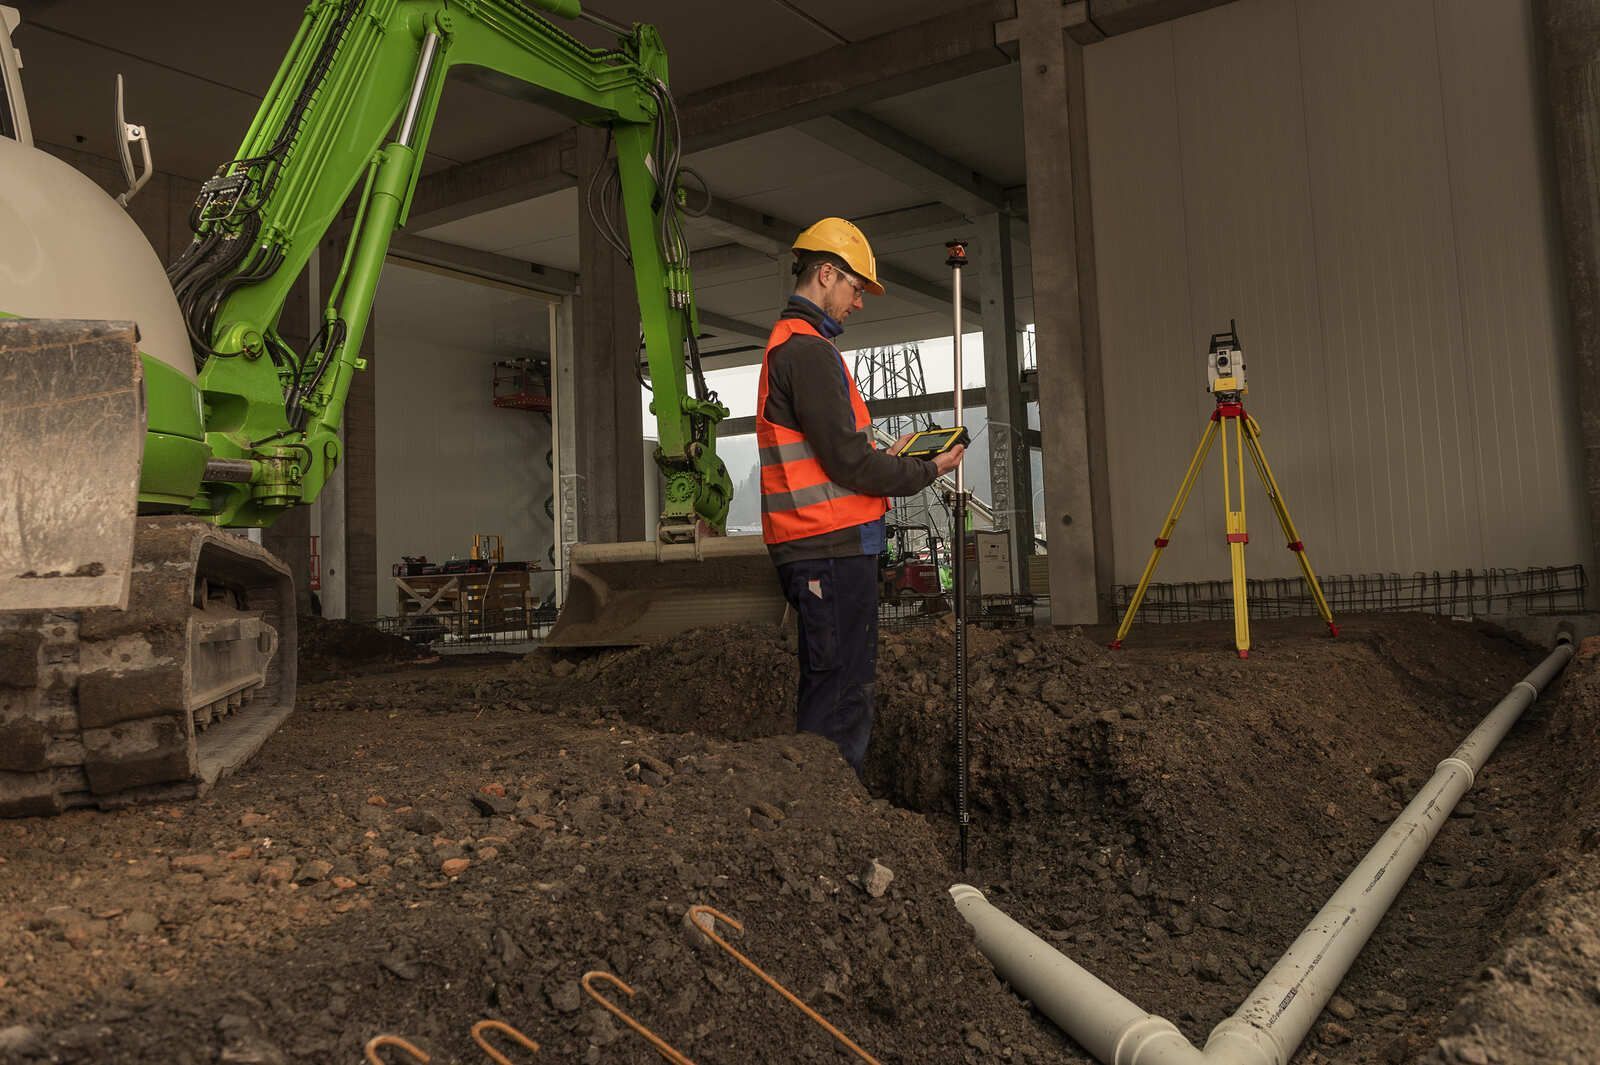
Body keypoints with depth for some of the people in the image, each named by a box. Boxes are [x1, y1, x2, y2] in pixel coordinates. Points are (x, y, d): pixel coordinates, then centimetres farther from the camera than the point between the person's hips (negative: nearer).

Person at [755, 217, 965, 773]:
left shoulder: (786, 344, 21)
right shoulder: (808, 350, -12)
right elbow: (847, 461, -18)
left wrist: (883, 457, 14)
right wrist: (926, 472, -5)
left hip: (815, 545, 11)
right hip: (833, 545, -11)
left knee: (830, 687, 15)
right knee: (842, 691, -8)